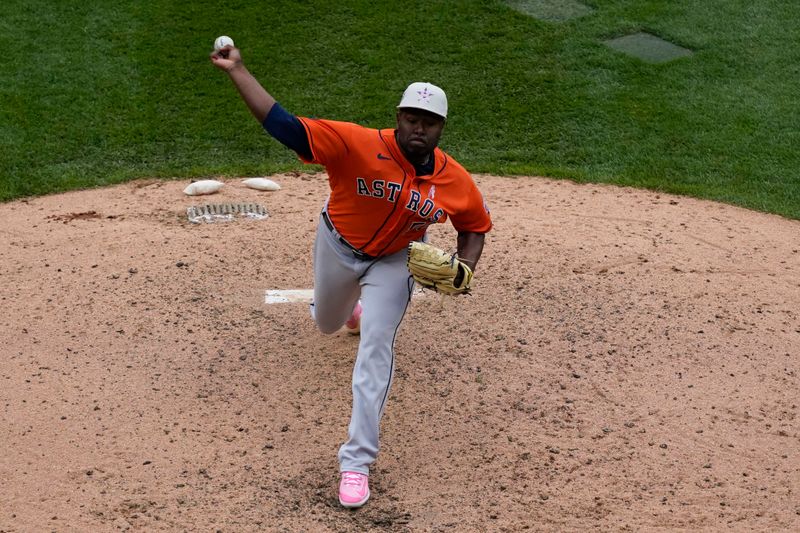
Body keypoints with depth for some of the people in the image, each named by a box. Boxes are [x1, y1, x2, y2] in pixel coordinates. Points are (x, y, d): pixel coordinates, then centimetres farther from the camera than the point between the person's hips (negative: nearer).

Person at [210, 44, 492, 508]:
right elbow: (283, 125, -37)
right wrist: (237, 70, -44)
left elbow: (475, 225, -1)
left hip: (393, 261, 0)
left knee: (376, 347, -16)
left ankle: (357, 461, -11)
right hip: (338, 247, 1)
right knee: (327, 324, 25)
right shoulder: (358, 144, -32)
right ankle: (352, 304, 67)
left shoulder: (456, 182, -22)